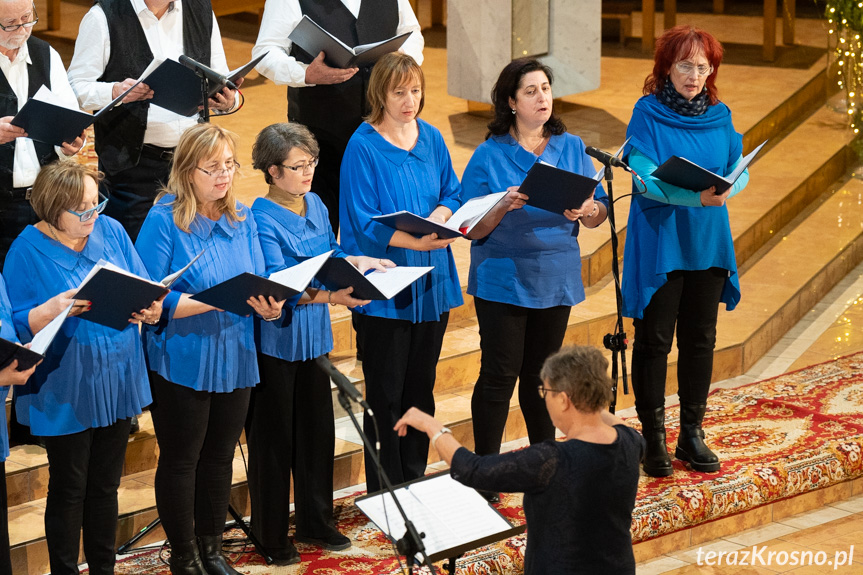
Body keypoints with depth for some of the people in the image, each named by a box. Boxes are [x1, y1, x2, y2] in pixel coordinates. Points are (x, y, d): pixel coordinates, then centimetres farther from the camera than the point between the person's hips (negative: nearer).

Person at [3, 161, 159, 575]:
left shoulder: (111, 231, 2)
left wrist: (150, 310, -16)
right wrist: (55, 308, -32)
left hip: (116, 381, 5)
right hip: (66, 391, -5)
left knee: (106, 485, 16)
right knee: (68, 490, 5)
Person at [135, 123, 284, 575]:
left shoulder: (243, 220, 5)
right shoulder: (164, 220, -12)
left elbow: (259, 285, 7)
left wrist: (270, 308, -18)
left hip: (234, 361, 5)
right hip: (182, 362, -5)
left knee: (220, 457, 16)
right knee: (181, 460, 7)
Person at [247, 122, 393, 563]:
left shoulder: (315, 205, 5)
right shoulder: (262, 218, -19)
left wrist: (362, 261, 0)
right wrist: (329, 296, -40)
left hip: (313, 336, 7)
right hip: (275, 340, -7)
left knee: (317, 428, 16)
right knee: (274, 438, 3)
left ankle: (315, 522, 31)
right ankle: (271, 536, 15)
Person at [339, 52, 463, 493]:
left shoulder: (432, 139, 8)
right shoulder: (363, 146, -11)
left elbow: (453, 193, 12)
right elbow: (364, 220, -15)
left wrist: (440, 216, -11)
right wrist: (414, 240, -28)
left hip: (431, 283, 6)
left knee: (421, 389, 14)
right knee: (386, 394, 0)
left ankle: (415, 483, 25)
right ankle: (384, 491, 8)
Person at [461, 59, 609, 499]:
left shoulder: (572, 148, 6)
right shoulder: (489, 156, -5)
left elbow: (600, 212, 6)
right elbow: (474, 229, -7)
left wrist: (586, 210, -17)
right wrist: (504, 206, -25)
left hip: (556, 277, 4)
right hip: (503, 278, -4)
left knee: (542, 373, 13)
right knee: (499, 375, -4)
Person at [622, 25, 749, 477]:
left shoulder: (719, 116, 6)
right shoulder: (648, 114, -7)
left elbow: (739, 169, 3)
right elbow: (645, 177, -18)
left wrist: (728, 189, -21)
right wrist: (693, 196, -33)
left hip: (708, 242, 4)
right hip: (658, 242, -4)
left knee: (700, 339, 9)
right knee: (654, 341, 1)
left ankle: (692, 434, 20)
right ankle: (653, 439, 10)